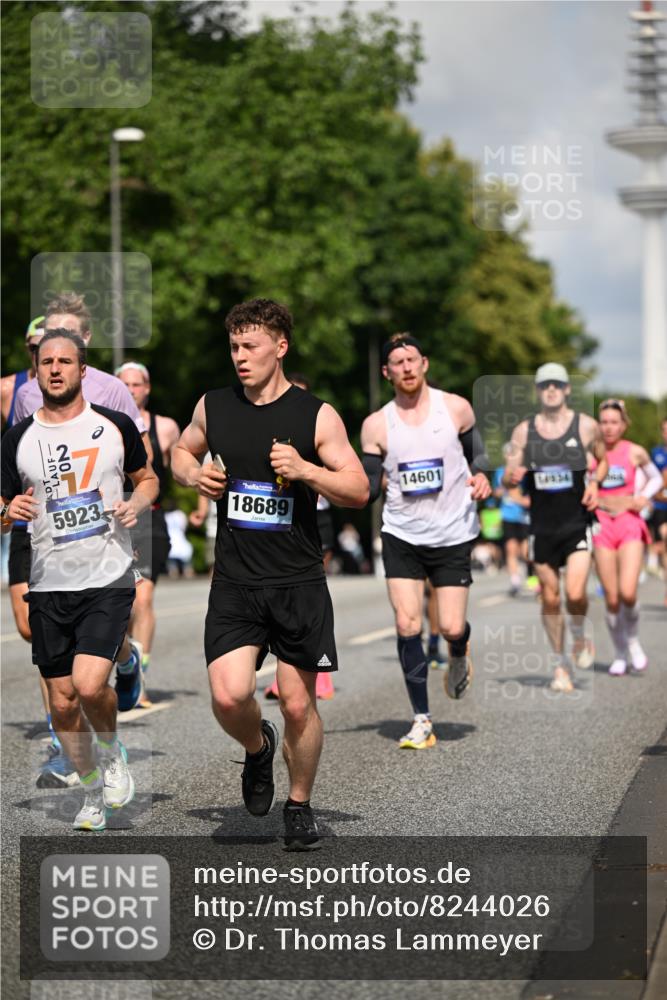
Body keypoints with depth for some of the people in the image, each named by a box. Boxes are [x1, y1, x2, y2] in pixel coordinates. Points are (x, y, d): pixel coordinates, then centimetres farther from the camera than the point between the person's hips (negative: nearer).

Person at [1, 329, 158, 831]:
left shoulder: (115, 426, 1)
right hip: (49, 585, 3)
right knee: (62, 703, 6)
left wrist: (136, 505, -6)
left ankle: (112, 749, 13)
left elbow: (148, 477, 15)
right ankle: (93, 792, 28)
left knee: (89, 685, -20)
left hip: (109, 580, -3)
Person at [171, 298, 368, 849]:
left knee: (299, 705, 3)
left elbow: (359, 490, -3)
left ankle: (299, 804, 26)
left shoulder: (317, 415, -4)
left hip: (299, 582, -2)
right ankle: (259, 748, 21)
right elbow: (182, 452, 23)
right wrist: (194, 475, 0)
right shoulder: (213, 407, 4)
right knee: (229, 697, -14)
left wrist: (306, 470, -20)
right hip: (234, 582, 2)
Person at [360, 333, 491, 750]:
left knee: (452, 627, -4)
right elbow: (368, 489, 1)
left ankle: (459, 655, 35)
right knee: (408, 626, -10)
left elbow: (478, 452, 14)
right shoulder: (377, 425, -1)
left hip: (454, 535, 0)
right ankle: (422, 720, 1)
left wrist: (482, 477, -7)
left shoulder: (456, 408, -1)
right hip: (402, 535, 0)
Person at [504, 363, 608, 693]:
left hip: (577, 524, -2)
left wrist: (595, 483, -4)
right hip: (542, 526, 2)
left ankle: (579, 637, 16)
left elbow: (603, 460, 16)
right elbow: (508, 480, 6)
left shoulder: (586, 426, -1)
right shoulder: (523, 431, 3)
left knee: (575, 594, -16)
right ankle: (561, 664, 20)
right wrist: (511, 476, -18)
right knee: (550, 598, 6)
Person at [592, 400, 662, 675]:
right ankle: (620, 654, 18)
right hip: (602, 526, 1)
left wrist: (644, 496, -3)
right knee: (611, 599, 0)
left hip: (630, 524, -1)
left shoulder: (634, 452, 0)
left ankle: (633, 641, 11)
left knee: (627, 593, -17)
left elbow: (656, 478, 15)